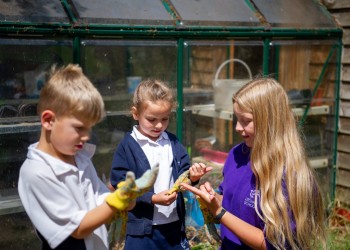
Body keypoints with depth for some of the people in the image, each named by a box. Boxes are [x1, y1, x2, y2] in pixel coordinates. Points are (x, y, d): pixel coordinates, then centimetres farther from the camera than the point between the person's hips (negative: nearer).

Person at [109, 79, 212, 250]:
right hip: (142, 229, -4)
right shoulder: (127, 146, -9)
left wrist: (192, 176, -17)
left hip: (174, 225, 5)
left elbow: (182, 175, 6)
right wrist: (152, 198, -21)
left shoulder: (173, 143, 6)